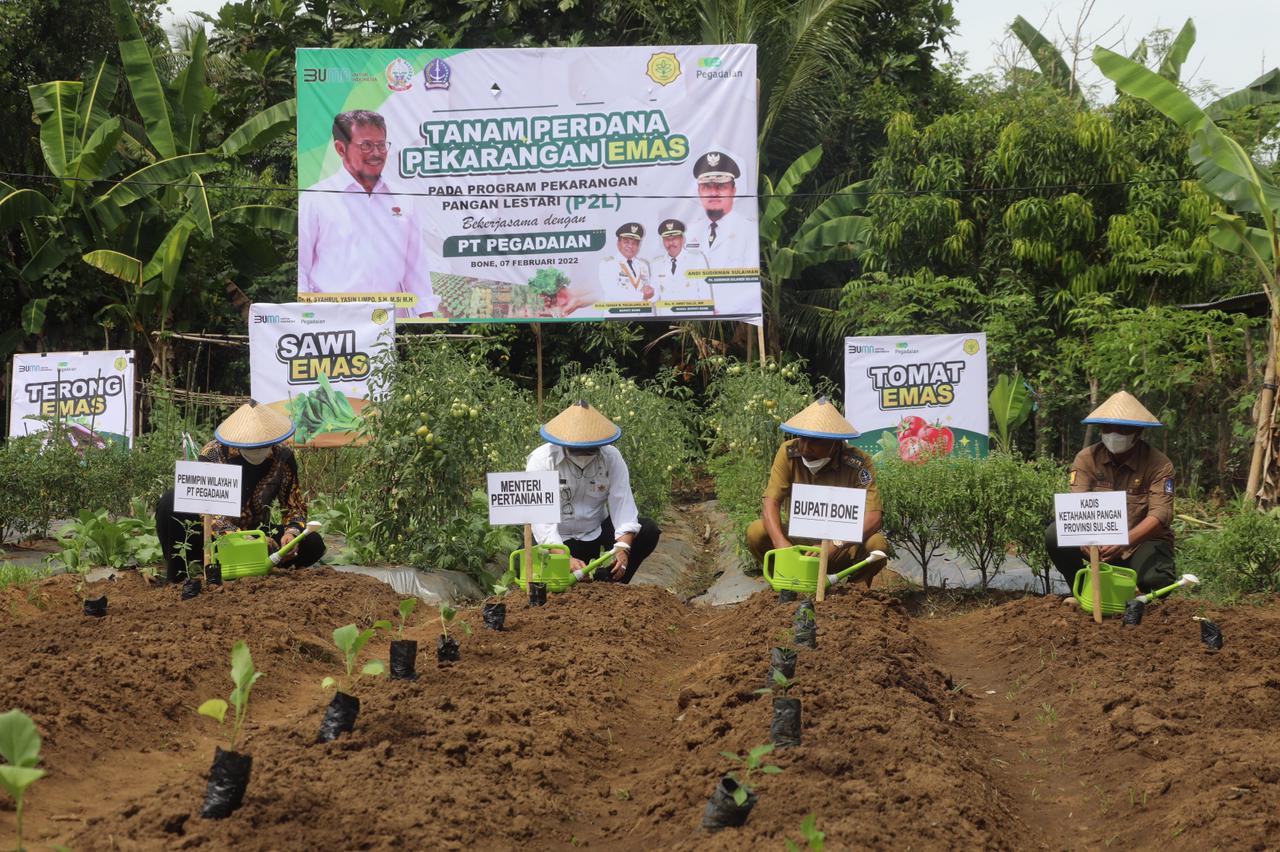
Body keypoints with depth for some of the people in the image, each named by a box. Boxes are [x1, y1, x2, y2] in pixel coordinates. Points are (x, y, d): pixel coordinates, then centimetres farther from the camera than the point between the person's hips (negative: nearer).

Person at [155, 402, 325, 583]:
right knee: (170, 502, -31)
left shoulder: (282, 457, -10)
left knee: (313, 545, -21)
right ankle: (175, 575, -14)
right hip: (213, 538, -3)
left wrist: (291, 533, -25)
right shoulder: (213, 454, -20)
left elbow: (294, 506, -2)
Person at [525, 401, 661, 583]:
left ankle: (609, 582, -4)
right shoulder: (541, 461, -21)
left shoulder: (611, 457, -13)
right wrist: (566, 558, -42)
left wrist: (622, 547, -37)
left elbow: (623, 504, -18)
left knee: (648, 532, -17)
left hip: (599, 527, 3)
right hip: (560, 538, -3)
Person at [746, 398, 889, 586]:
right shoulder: (789, 453, -12)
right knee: (756, 532, -23)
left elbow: (874, 516, -28)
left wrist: (835, 546, -43)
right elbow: (771, 501, -16)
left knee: (877, 544, -32)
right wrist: (780, 542, -37)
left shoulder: (857, 463, -20)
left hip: (843, 550, -2)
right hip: (799, 540, 2)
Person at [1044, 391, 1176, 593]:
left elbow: (1160, 515, -24)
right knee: (1055, 535, -23)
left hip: (1142, 541, -3)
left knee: (1155, 581, -34)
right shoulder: (1086, 458, -6)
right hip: (1099, 539, 3)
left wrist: (1124, 542, -42)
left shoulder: (1159, 464, -13)